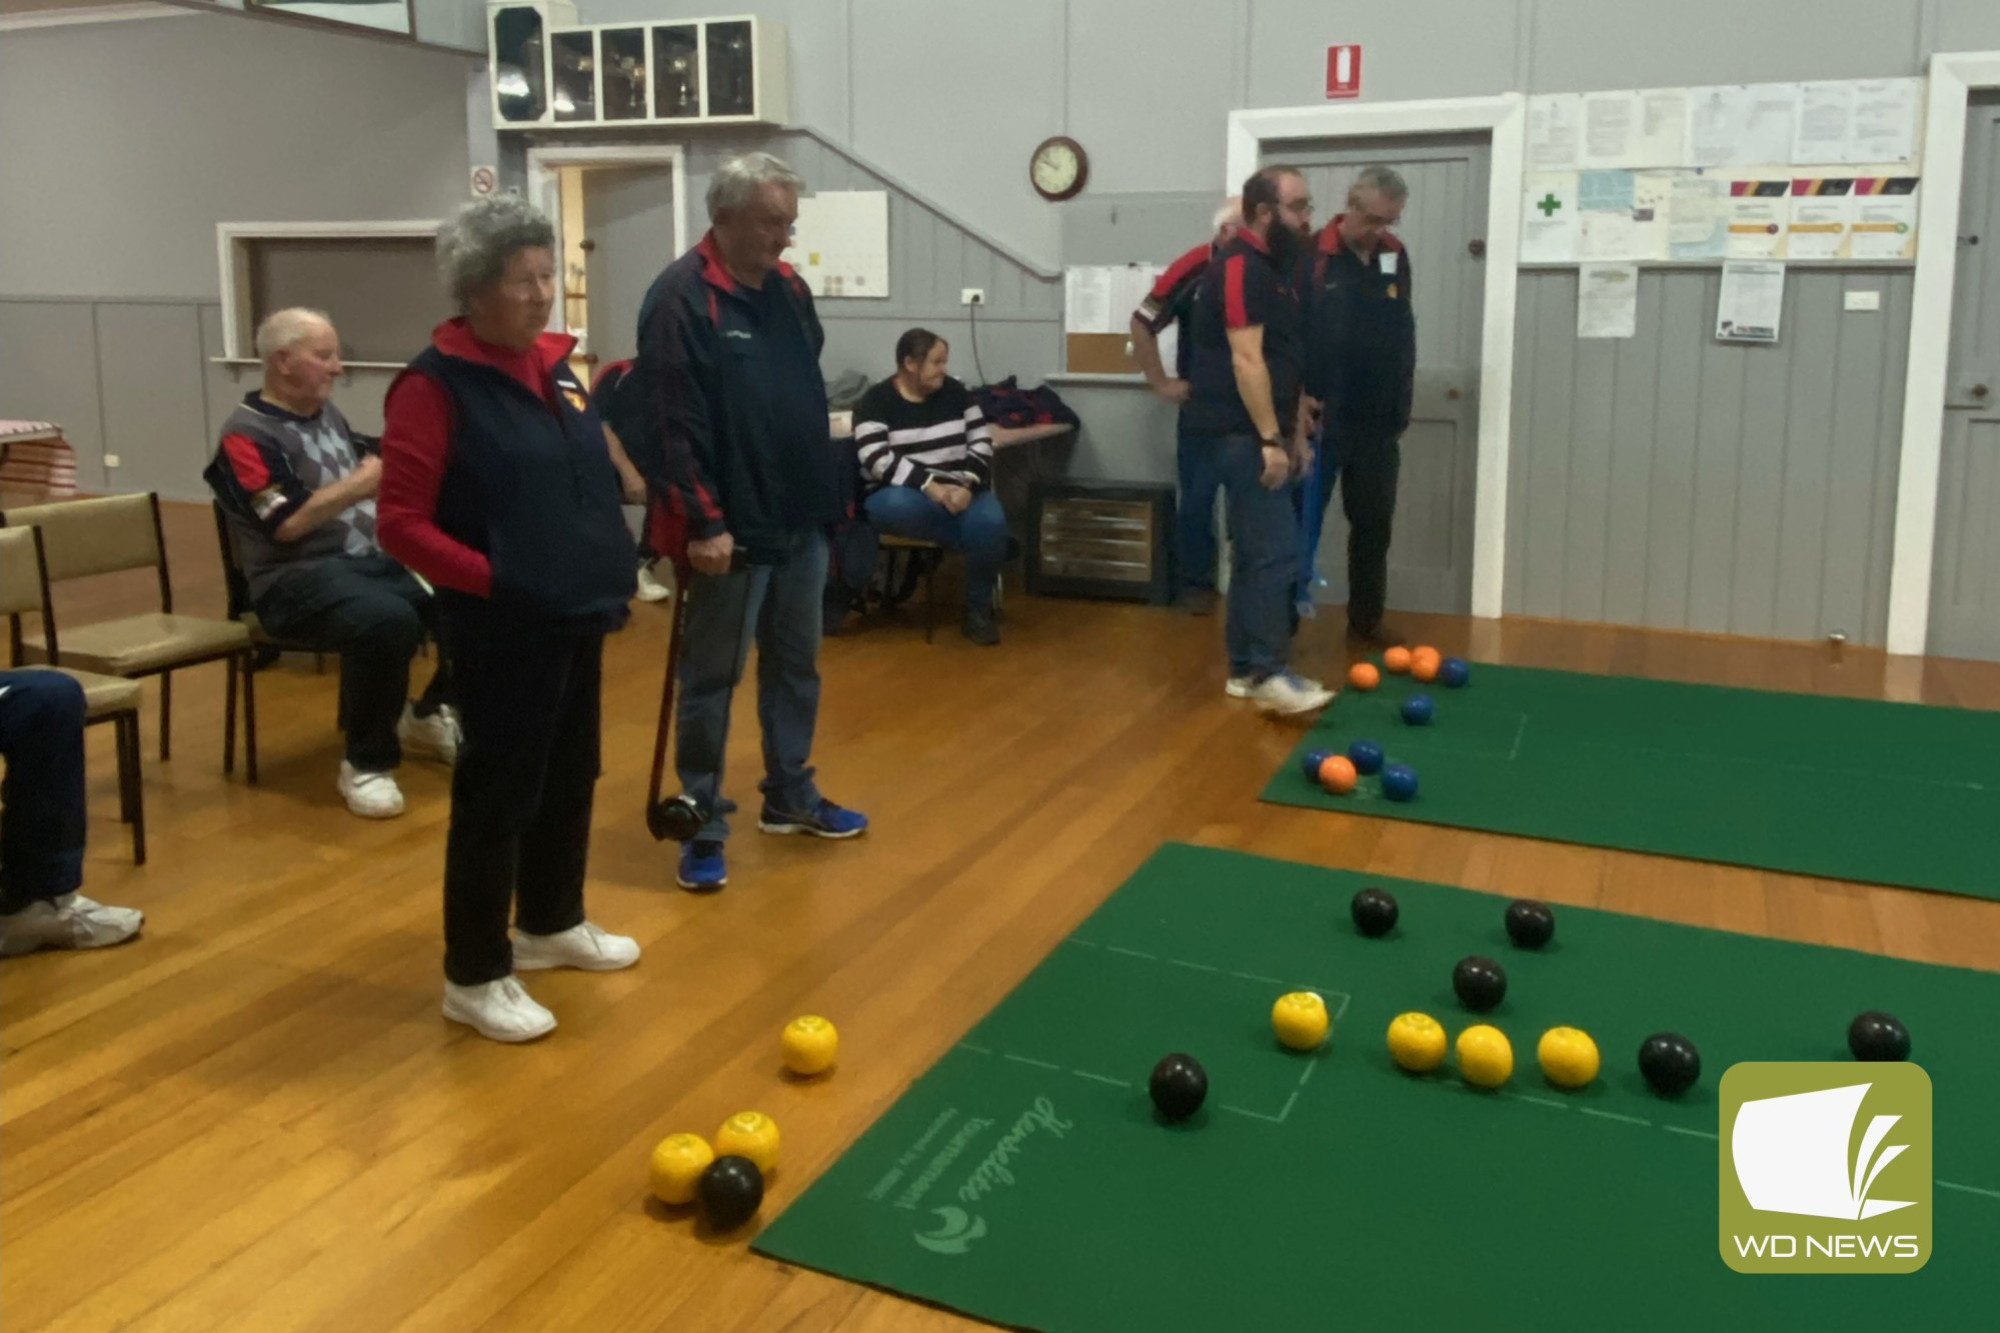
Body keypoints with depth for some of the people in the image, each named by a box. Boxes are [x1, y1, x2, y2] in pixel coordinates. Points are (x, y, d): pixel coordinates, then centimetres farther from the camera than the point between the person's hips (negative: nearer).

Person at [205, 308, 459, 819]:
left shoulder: (327, 413, 18)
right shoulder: (247, 433, -7)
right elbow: (288, 523, -17)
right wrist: (366, 481, -14)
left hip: (374, 560, 8)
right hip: (299, 577, -8)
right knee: (388, 619, -38)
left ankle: (431, 715, 12)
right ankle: (366, 763, -19)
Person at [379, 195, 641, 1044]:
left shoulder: (553, 365, 8)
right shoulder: (436, 385, -14)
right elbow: (401, 523, -16)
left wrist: (611, 569, 10)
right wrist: (494, 580, -20)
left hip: (577, 618, 8)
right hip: (505, 630, -8)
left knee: (571, 776, 18)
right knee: (499, 793, 1)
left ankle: (552, 925, 38)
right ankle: (475, 977, 15)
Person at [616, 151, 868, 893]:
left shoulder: (789, 290, 10)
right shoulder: (681, 297, -14)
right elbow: (671, 423, -19)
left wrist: (826, 493, 16)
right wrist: (702, 522, -21)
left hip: (800, 524, 8)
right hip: (732, 530, -8)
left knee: (796, 667, 17)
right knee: (712, 679, 4)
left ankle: (791, 797, 33)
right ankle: (705, 824, 15)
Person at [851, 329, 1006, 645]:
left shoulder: (954, 392, 7)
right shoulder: (876, 402, -4)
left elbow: (981, 443, 4)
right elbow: (878, 460, -17)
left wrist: (967, 485, -15)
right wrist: (930, 486, -27)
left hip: (959, 491, 3)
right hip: (901, 495, -3)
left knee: (991, 522, -29)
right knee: (900, 507, -40)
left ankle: (978, 608, -10)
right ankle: (981, 541, -19)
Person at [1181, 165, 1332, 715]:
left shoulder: (1272, 266, 17)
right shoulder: (1241, 266, -13)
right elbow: (1246, 360, -19)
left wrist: (1290, 433, 19)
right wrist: (1270, 438, -20)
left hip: (1258, 431, 10)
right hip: (1240, 432, -10)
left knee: (1255, 550, 9)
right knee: (1276, 549, -13)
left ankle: (1245, 669, 14)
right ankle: (1270, 673, -10)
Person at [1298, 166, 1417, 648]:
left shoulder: (1395, 256, 6)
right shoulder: (1311, 257, -11)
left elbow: (1403, 331, 14)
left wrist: (1401, 401, 11)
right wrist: (1297, 397, -16)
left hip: (1378, 420, 5)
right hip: (1320, 417, -5)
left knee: (1374, 522, 10)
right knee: (1301, 522, 4)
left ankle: (1366, 620, 22)